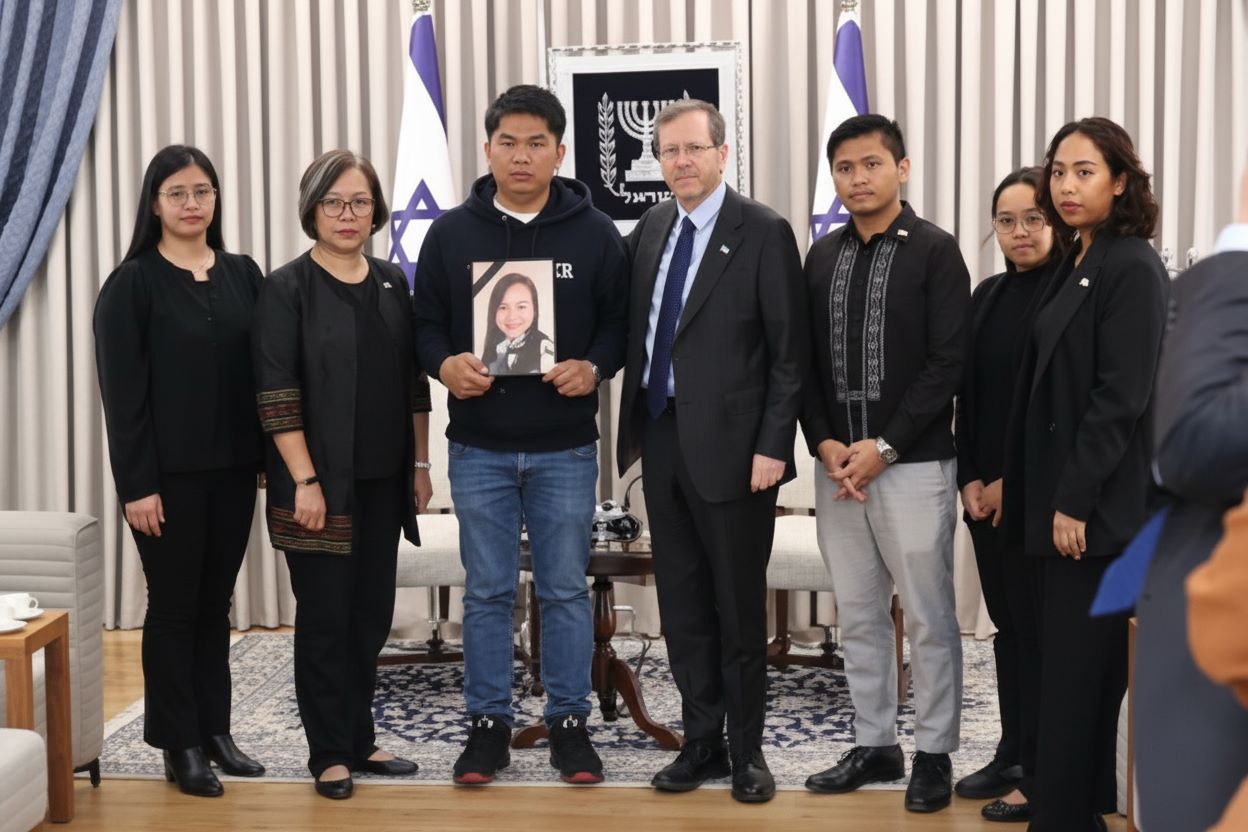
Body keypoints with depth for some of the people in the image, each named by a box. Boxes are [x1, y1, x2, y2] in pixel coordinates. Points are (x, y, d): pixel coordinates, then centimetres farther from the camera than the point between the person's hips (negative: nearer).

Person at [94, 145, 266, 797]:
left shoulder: (243, 275, 8)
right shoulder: (133, 283, -5)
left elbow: (263, 372, 8)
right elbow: (122, 393, -9)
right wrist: (137, 484, -14)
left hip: (233, 468, 4)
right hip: (170, 473, -4)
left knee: (215, 604, 12)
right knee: (174, 606, 4)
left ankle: (216, 730, 22)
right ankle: (180, 744, 13)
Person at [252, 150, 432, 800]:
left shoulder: (393, 283, 9)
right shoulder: (288, 288, -6)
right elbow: (277, 395, -12)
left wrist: (420, 465, 10)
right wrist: (306, 482, -17)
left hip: (382, 483, 5)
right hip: (321, 483, -5)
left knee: (372, 614, 10)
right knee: (325, 616, 2)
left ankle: (360, 740, 22)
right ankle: (329, 754, 12)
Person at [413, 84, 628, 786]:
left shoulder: (595, 233, 1)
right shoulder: (452, 233, 4)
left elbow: (621, 320, 3)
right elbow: (426, 323, 7)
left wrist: (595, 367, -15)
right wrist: (445, 363, -13)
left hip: (566, 446, -1)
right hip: (479, 446, 1)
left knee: (566, 589, 7)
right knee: (487, 592, 8)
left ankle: (570, 723, 18)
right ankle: (489, 724, 18)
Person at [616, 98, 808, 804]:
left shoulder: (764, 232, -8)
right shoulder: (651, 228, 10)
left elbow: (790, 352, -10)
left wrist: (773, 447, -15)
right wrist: (636, 426, 9)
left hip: (731, 446, -6)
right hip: (663, 438, 6)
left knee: (739, 606, 5)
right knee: (682, 604, 12)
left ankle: (747, 749, 19)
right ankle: (703, 742, 24)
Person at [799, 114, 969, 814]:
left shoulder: (935, 251, -4)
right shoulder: (822, 257, 11)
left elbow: (947, 363, -10)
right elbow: (805, 361, 11)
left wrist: (885, 447, -15)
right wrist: (825, 444, -4)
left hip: (913, 465, -5)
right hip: (837, 466, 5)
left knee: (929, 617, 2)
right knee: (859, 616, 12)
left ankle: (935, 754, 13)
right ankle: (875, 745, 23)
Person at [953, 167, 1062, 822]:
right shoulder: (988, 295, 11)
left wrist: (1013, 484, -12)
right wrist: (970, 478, 3)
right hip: (984, 490, 7)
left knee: (1040, 627, 0)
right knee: (1007, 624, 13)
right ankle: (1012, 757, 23)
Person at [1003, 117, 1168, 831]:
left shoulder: (1132, 269, -12)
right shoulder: (1077, 267, 15)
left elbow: (1121, 397, -18)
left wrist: (1075, 501, -18)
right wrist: (1032, 494, 13)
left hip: (1096, 508, -9)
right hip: (1056, 499, 9)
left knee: (1076, 675, -4)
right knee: (1074, 669, 14)